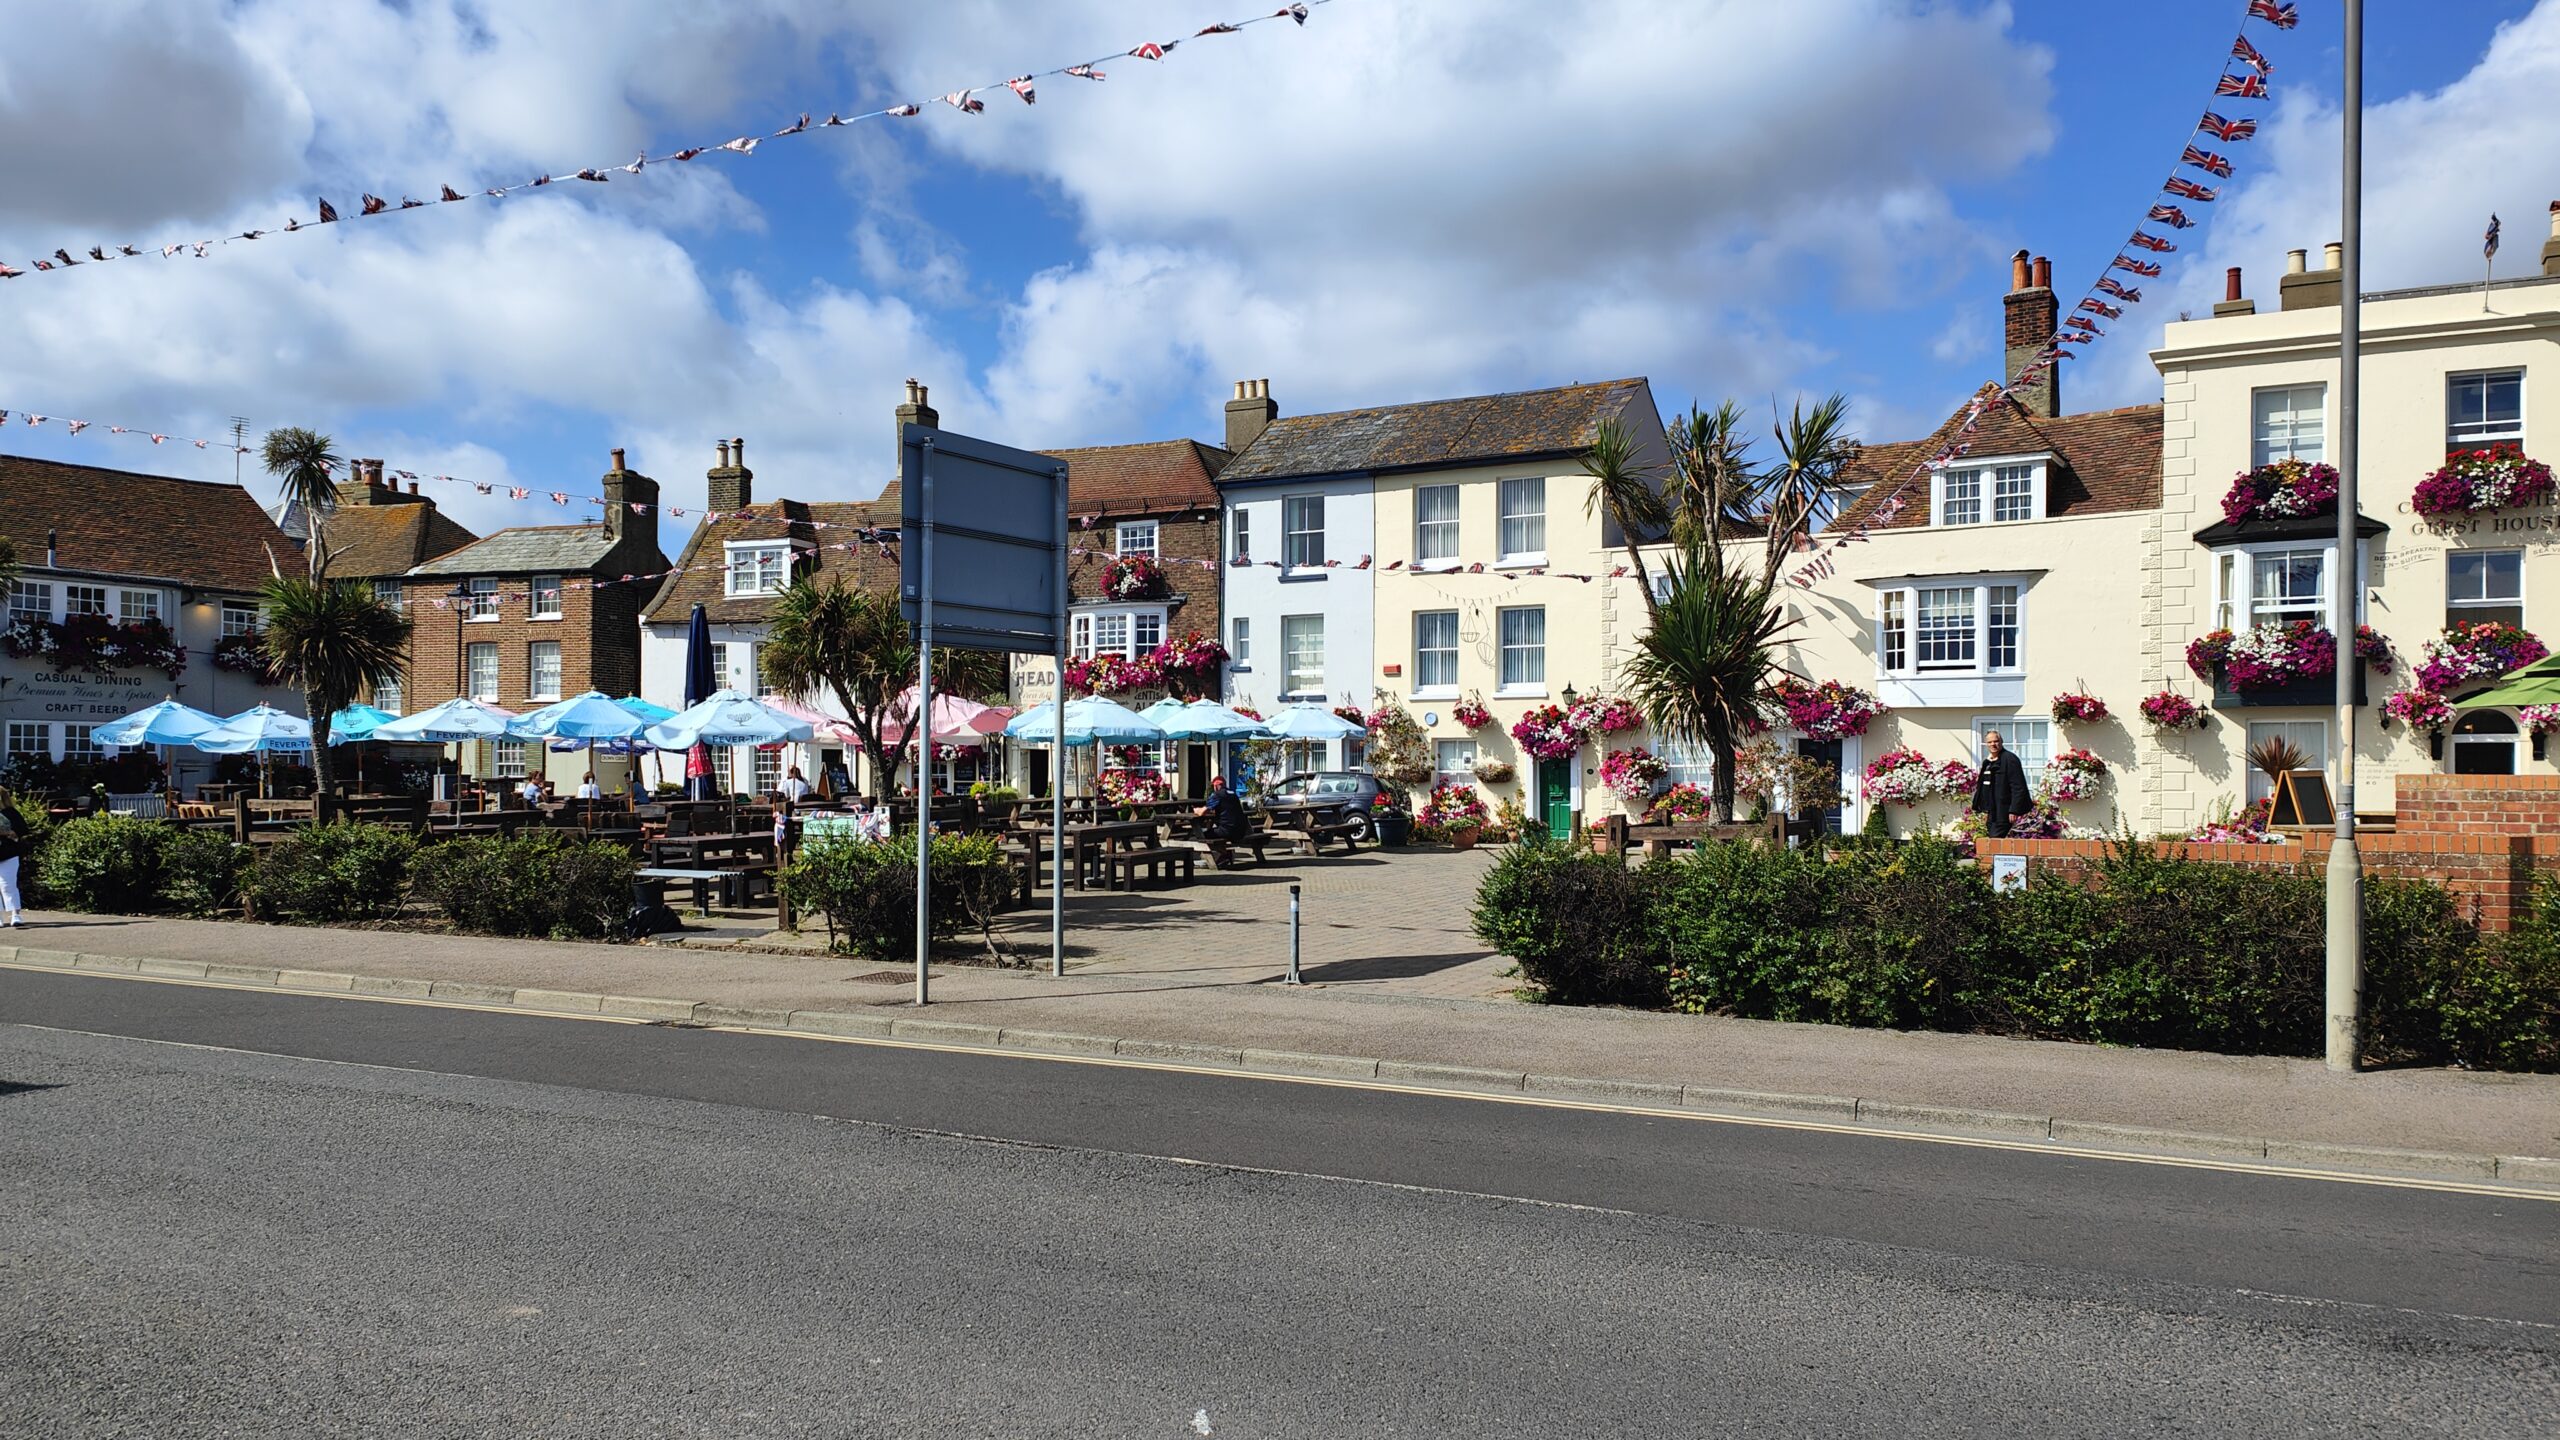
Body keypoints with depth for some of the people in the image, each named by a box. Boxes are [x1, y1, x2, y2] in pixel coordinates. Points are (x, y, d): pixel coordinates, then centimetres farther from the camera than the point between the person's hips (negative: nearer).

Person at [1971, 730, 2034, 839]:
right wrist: (1984, 810, 20)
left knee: (1996, 839, -13)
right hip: (1991, 812, 8)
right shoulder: (1987, 762, 16)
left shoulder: (2009, 759, -10)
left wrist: (2014, 810, -20)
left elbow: (2018, 787, -16)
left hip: (2003, 812, -8)